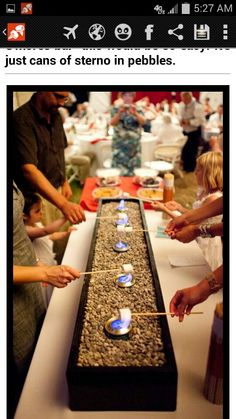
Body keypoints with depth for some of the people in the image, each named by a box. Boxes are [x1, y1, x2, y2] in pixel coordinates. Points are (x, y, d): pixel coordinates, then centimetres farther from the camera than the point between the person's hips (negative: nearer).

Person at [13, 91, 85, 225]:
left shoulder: (55, 115, 3)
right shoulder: (22, 119, -22)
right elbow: (29, 170, -33)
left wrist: (65, 182, 8)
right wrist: (64, 204, -43)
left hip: (57, 191, 7)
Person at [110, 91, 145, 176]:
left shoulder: (138, 110, 6)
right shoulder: (116, 109, 5)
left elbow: (143, 122, -12)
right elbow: (112, 123, -11)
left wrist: (135, 113, -32)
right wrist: (120, 112, -28)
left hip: (134, 145, 1)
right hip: (120, 145, -1)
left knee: (133, 169, 0)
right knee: (119, 170, -7)